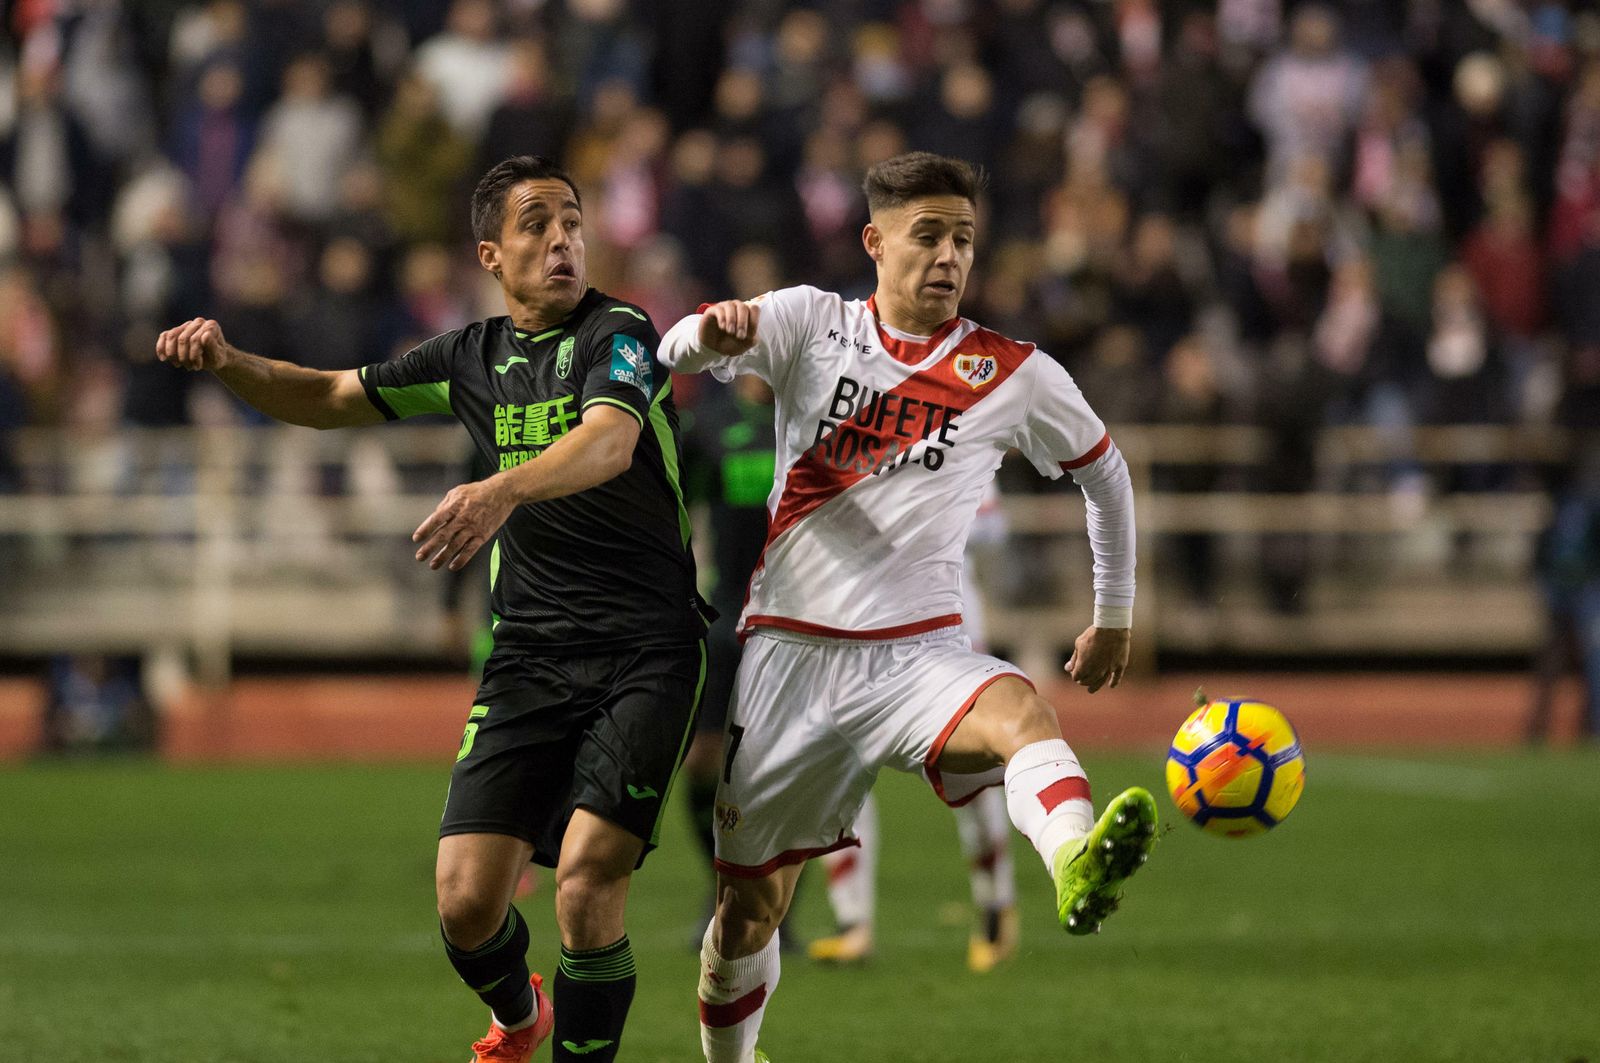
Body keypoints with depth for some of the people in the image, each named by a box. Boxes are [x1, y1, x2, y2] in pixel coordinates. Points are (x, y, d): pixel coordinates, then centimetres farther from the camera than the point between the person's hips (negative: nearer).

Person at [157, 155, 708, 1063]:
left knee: (588, 881, -21)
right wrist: (227, 361, 5)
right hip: (529, 657, 5)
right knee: (467, 898, -5)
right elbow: (331, 398, 24)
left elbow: (608, 442, -27)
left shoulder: (617, 333, -6)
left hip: (648, 654, -5)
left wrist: (503, 491, -45)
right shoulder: (474, 357, 12)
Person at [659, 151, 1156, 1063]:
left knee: (1020, 709, -36)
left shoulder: (1014, 374, 5)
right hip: (791, 648, 1)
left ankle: (1078, 870, -65)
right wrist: (712, 332, -34)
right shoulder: (812, 323, 4)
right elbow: (676, 354, -10)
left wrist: (1115, 617, 23)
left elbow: (1106, 472, 21)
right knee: (751, 903, 5)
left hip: (920, 648, -1)